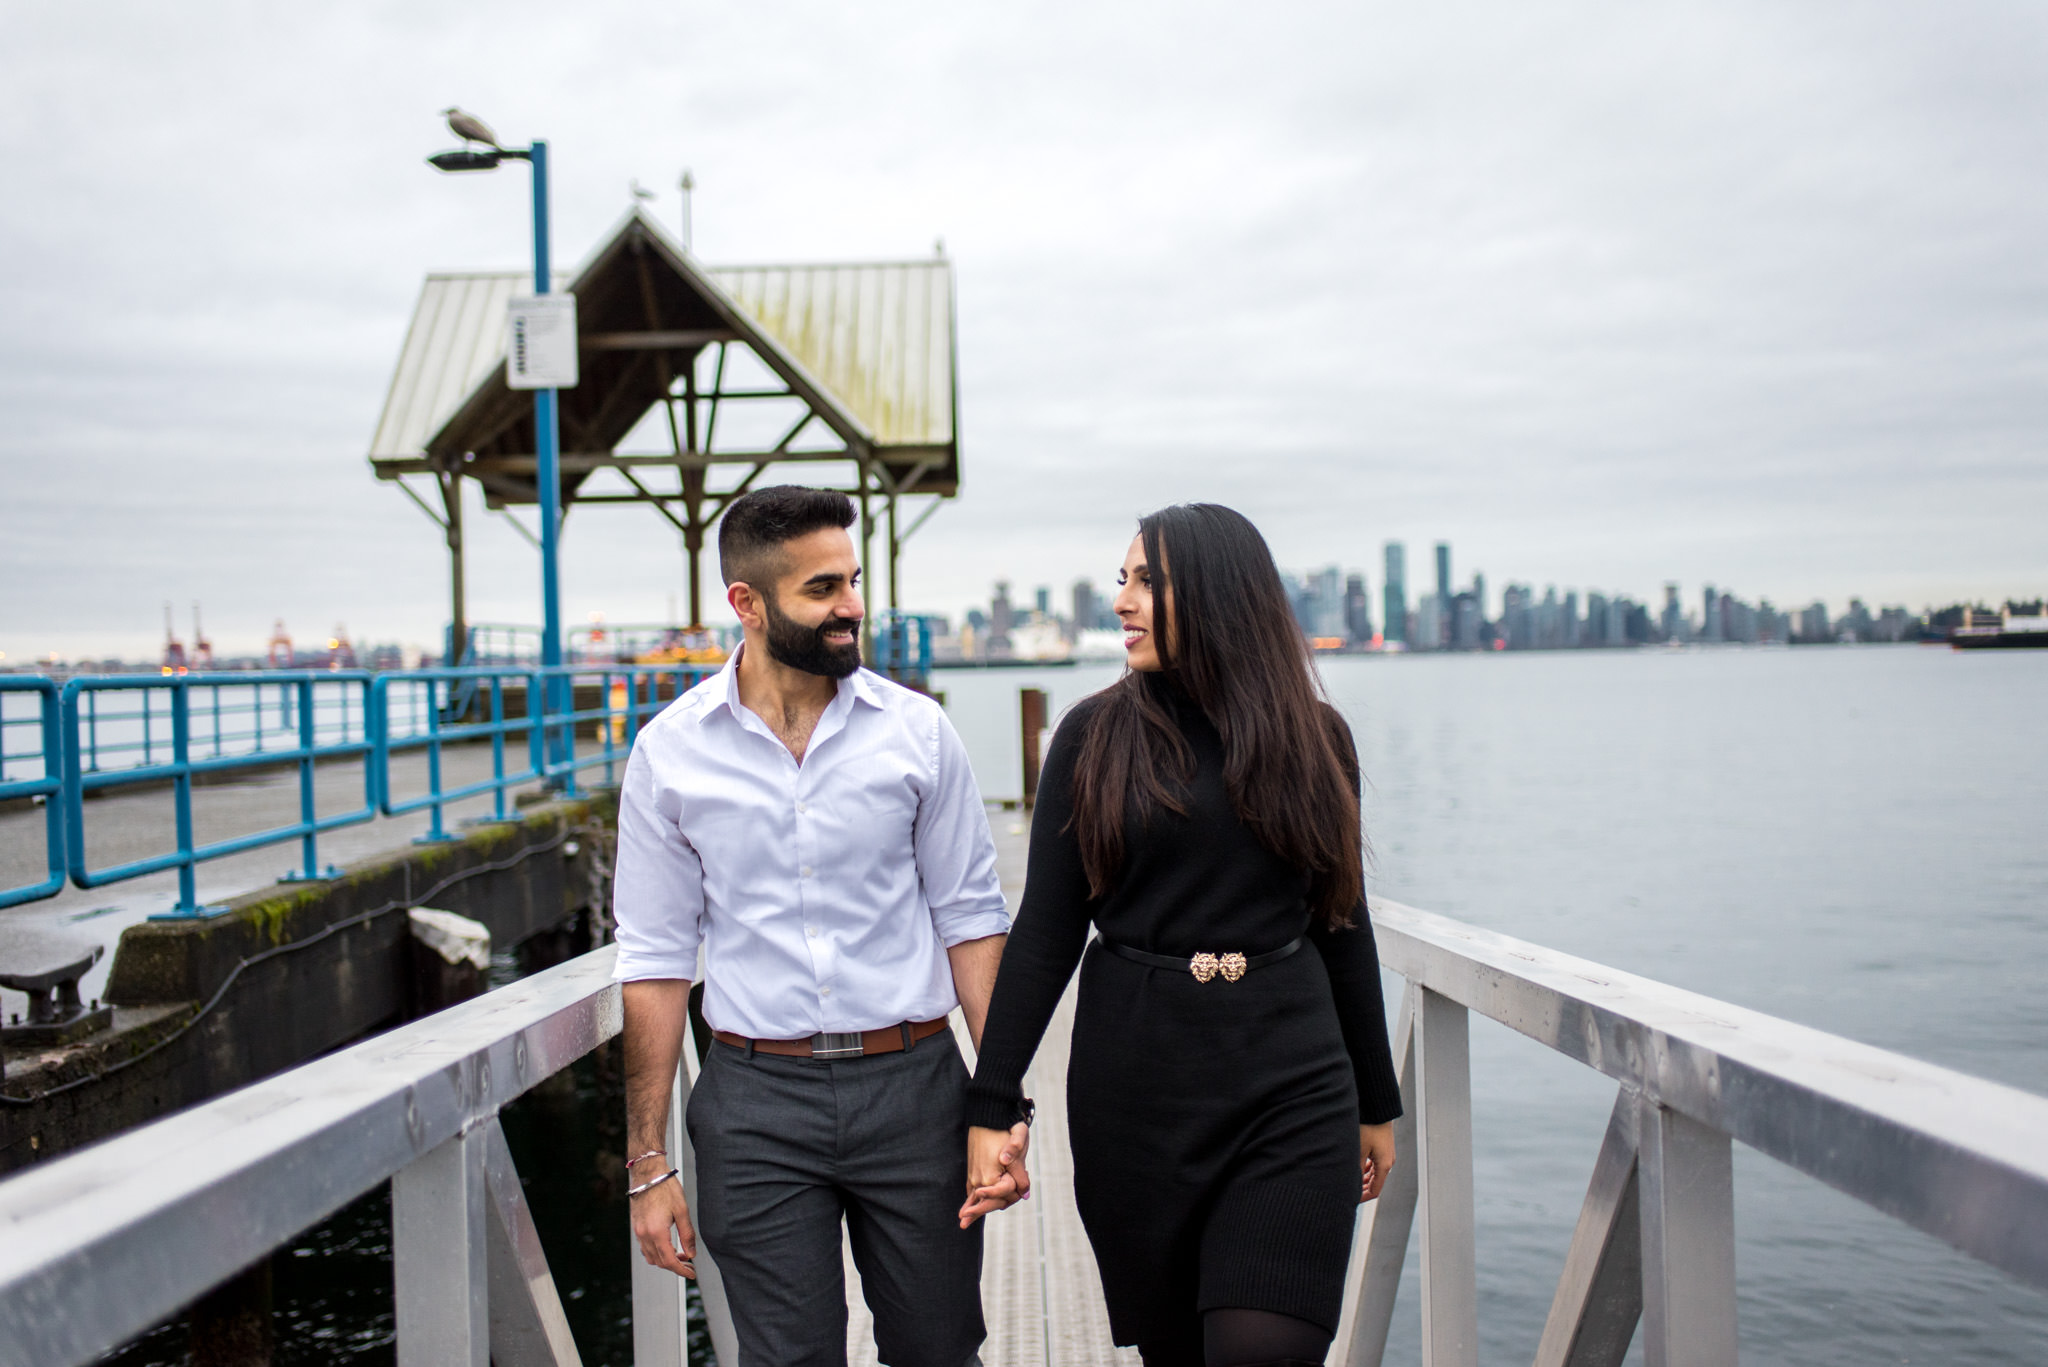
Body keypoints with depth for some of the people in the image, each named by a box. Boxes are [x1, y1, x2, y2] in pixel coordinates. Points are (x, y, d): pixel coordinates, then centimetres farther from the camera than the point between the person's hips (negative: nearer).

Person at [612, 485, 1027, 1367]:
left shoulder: (916, 731, -1)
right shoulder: (669, 751, -2)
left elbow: (969, 916, 4)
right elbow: (656, 958, 2)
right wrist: (649, 1164, 1)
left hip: (914, 1088, 1)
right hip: (757, 1103, 0)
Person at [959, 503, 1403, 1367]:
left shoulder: (1313, 737, 4)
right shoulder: (1095, 736, 0)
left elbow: (1342, 923, 11)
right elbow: (1046, 931, -1)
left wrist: (1376, 1101, 15)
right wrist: (992, 1104, -6)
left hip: (1291, 1090, 0)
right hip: (1135, 1090, 0)